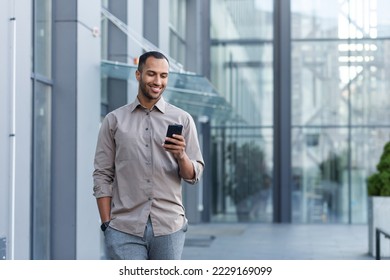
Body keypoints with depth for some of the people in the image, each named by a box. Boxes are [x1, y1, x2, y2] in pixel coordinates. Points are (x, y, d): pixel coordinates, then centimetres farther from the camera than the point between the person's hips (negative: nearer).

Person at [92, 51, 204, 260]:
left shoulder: (182, 119, 6)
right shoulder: (114, 120, 7)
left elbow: (194, 175, 6)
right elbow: (102, 176, 6)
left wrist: (181, 156, -15)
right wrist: (106, 224, -2)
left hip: (169, 227, 1)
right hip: (124, 228, -1)